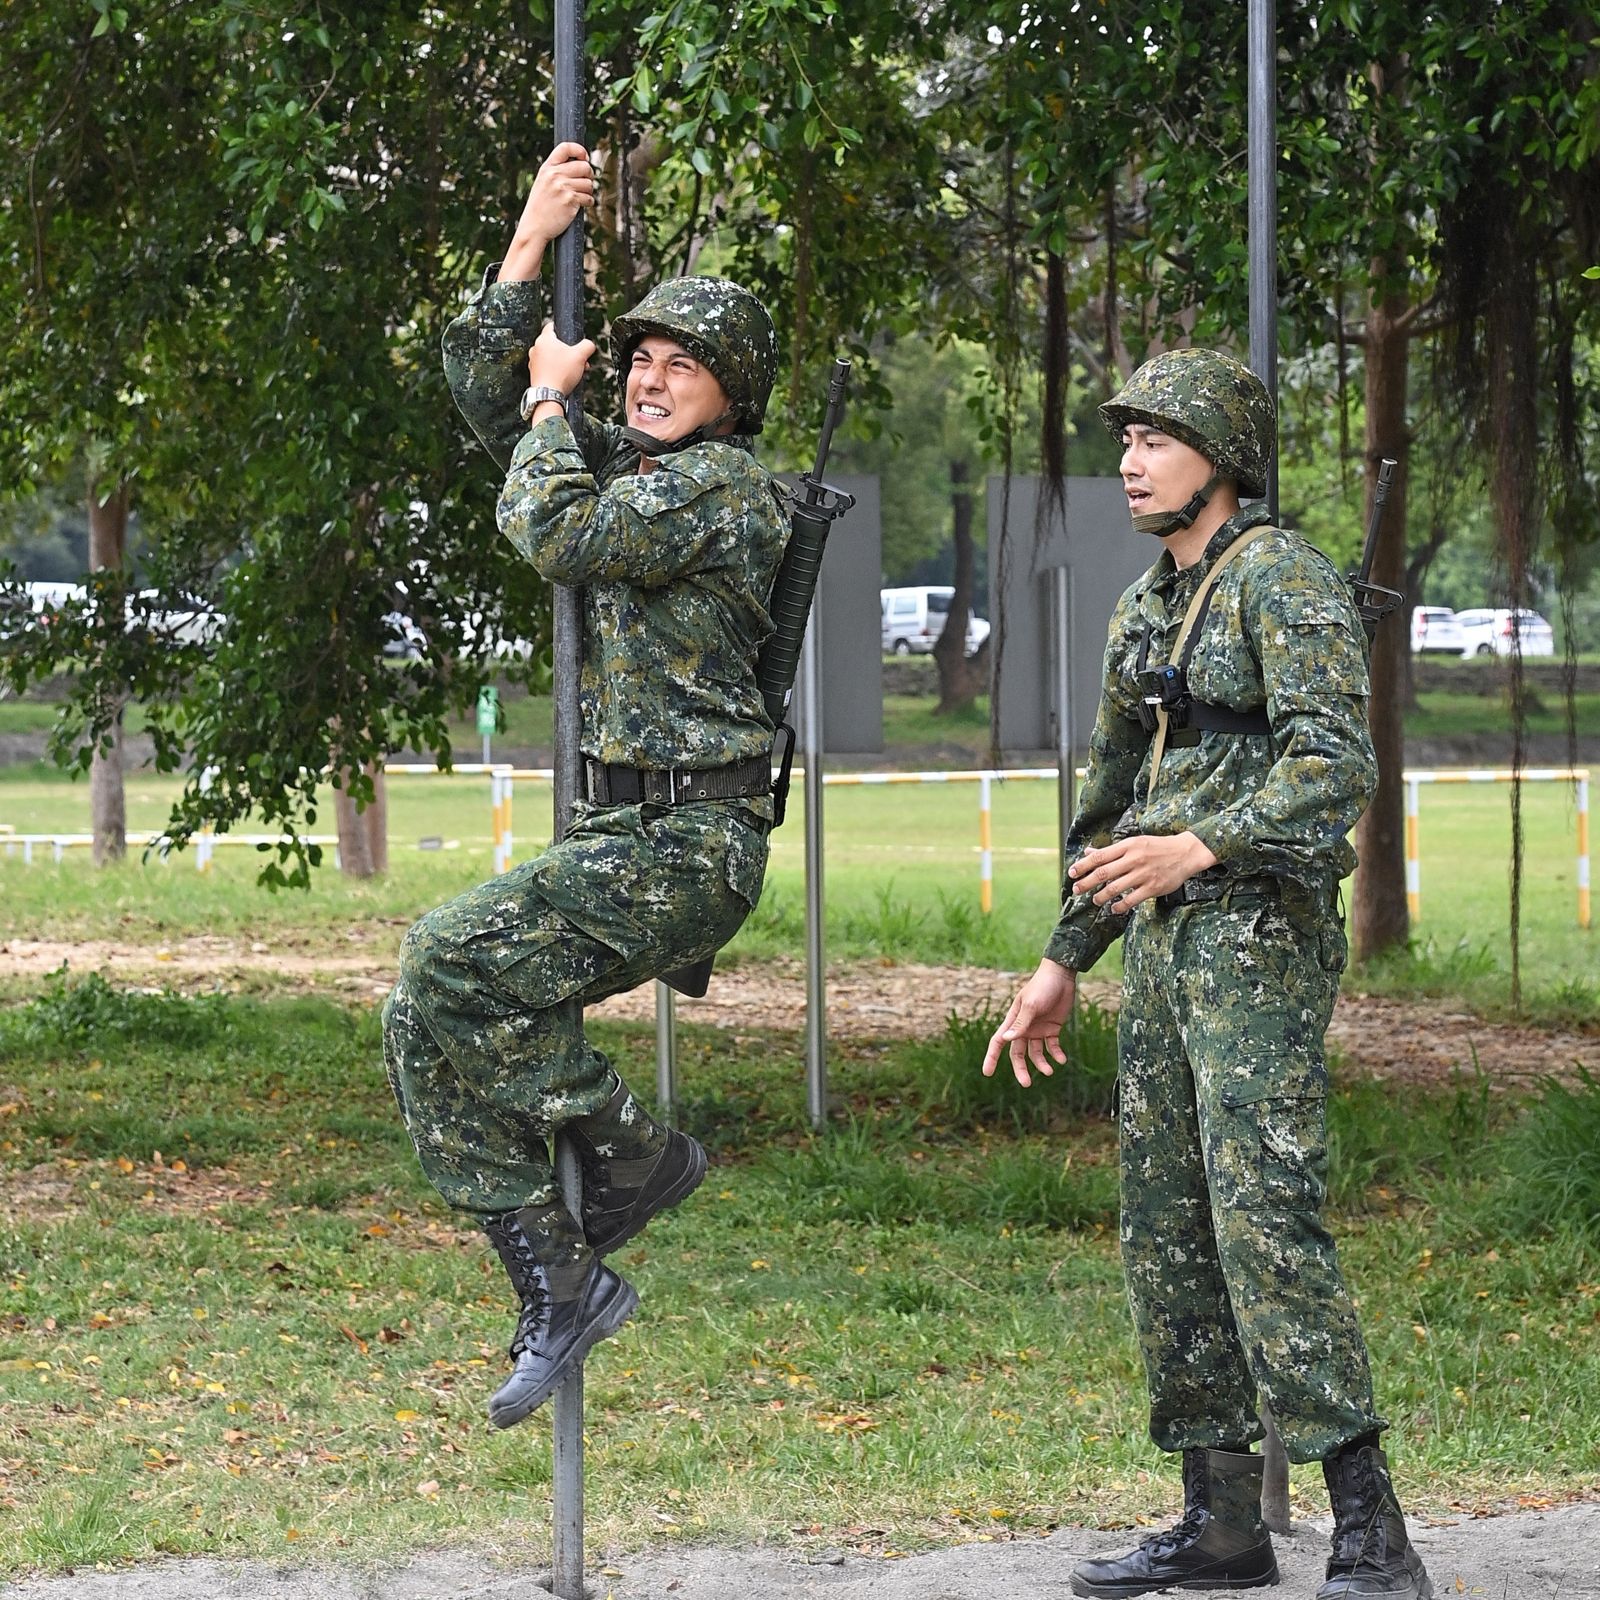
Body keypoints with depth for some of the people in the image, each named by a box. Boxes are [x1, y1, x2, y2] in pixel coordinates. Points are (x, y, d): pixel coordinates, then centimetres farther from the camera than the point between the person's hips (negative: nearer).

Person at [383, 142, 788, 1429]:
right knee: (427, 1023, -1)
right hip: (627, 832, 9)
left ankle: (631, 1151, -7)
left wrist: (553, 402, -5)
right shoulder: (634, 465, 16)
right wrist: (532, 240, 10)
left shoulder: (725, 485, -11)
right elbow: (483, 392, 20)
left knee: (453, 958, -23)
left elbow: (555, 533, -22)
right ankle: (561, 1286, 1)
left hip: (689, 843, -9)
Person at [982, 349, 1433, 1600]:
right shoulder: (1148, 609, 18)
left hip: (1261, 933, -9)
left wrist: (1202, 846, -32)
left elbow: (1336, 767, -21)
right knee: (1166, 1226, 8)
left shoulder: (1283, 580, -9)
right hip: (1164, 939, 9)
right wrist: (1064, 962, 25)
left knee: (1265, 1218, -17)